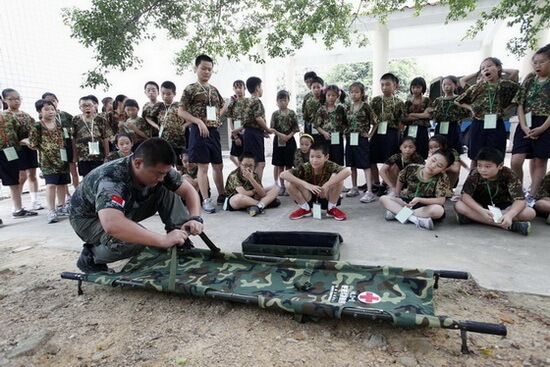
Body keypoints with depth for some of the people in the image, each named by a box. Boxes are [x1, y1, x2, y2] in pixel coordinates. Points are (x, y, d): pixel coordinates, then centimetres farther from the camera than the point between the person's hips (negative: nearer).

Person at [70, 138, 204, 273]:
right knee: (136, 239, -35)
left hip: (125, 211, 6)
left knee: (167, 192, -14)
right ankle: (90, 258, -6)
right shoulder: (112, 179, -39)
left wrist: (195, 218, -30)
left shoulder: (159, 169, -20)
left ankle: (182, 246, -9)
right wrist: (163, 240, -54)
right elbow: (112, 225, -55)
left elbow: (188, 190, -11)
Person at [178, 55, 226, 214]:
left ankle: (221, 195, 25)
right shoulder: (191, 89, -3)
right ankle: (206, 200, 4)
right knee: (203, 166, -3)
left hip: (214, 131, 6)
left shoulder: (214, 90, 14)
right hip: (199, 131, -6)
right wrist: (199, 121, -17)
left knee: (218, 165, 11)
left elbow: (221, 108, 27)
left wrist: (217, 119, 9)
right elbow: (181, 111, -7)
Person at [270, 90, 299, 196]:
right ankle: (282, 186, 14)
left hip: (289, 141, -1)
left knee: (288, 165, 3)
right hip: (278, 141, 1)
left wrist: (288, 136, -15)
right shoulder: (275, 114, 2)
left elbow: (296, 128, -1)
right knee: (279, 165, 4)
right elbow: (272, 129, -2)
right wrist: (281, 135, -17)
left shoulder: (292, 113, 1)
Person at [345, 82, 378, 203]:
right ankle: (354, 188, 24)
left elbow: (374, 122, -3)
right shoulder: (349, 107, 11)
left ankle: (369, 192, -8)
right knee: (352, 164, 11)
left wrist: (370, 135, -3)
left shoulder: (365, 106, -5)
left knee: (365, 165, -7)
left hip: (361, 139, -6)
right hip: (350, 139, 6)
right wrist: (346, 133, 6)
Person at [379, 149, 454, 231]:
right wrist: (396, 195, 7)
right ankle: (413, 218, -31)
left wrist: (419, 200, -36)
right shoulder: (412, 169, -13)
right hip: (408, 202, 3)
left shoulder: (442, 179, -21)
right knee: (383, 199, -16)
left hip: (427, 207, -2)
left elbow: (441, 201, -26)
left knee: (439, 210, -38)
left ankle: (396, 211, -30)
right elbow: (400, 179, 8)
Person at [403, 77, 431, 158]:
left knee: (420, 156, -2)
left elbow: (427, 114, -8)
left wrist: (412, 114, -4)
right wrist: (420, 116, -8)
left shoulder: (427, 100, 7)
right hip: (409, 131, 2)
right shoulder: (408, 101, 12)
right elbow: (404, 118, 1)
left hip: (422, 131, -2)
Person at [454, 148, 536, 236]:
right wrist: (481, 211, -40)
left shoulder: (508, 175, -18)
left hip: (503, 207, 1)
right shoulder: (475, 174, -19)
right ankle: (508, 225, -33)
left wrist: (509, 215, -43)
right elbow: (465, 196, -24)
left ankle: (474, 217, -31)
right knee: (459, 206, -31)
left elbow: (520, 200, -23)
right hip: (481, 206, -1)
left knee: (530, 213, -27)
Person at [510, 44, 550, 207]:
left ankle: (531, 196, 13)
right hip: (526, 124, 3)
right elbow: (521, 105, 5)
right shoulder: (529, 80, 10)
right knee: (515, 161, -8)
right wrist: (524, 126, -8)